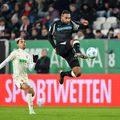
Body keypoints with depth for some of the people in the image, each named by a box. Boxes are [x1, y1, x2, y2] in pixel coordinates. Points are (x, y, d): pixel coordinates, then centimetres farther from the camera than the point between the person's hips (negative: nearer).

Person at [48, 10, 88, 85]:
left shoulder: (71, 23, 9)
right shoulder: (55, 25, 2)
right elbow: (50, 37, 13)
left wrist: (83, 24, -6)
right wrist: (55, 47, 4)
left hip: (69, 49, 4)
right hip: (60, 49, -4)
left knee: (78, 73, -4)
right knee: (75, 41, -32)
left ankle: (63, 74, 21)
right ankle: (78, 53, -58)